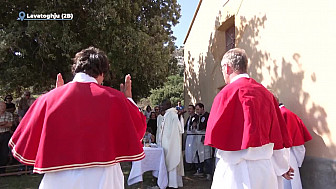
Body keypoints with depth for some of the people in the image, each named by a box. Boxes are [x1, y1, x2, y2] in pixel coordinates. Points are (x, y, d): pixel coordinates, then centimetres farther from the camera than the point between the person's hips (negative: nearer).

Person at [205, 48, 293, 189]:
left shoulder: (229, 92, -14)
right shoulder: (266, 92, 6)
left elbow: (215, 134, -15)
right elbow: (277, 132, 12)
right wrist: (282, 167, 24)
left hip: (236, 168, -6)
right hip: (266, 169, 7)